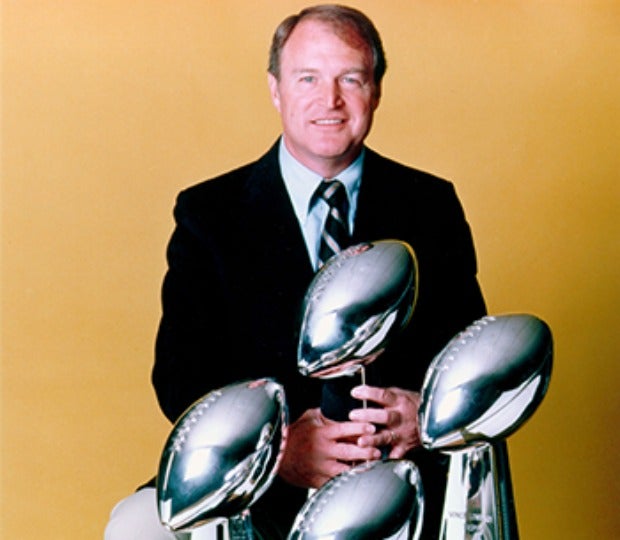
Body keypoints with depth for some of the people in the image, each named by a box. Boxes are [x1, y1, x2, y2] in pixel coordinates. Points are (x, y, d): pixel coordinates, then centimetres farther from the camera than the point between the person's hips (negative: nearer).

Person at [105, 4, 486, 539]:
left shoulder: (432, 205, 12)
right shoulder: (209, 214, 8)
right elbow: (179, 373, 2)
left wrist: (427, 413, -13)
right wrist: (278, 445, -17)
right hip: (254, 484, 1)